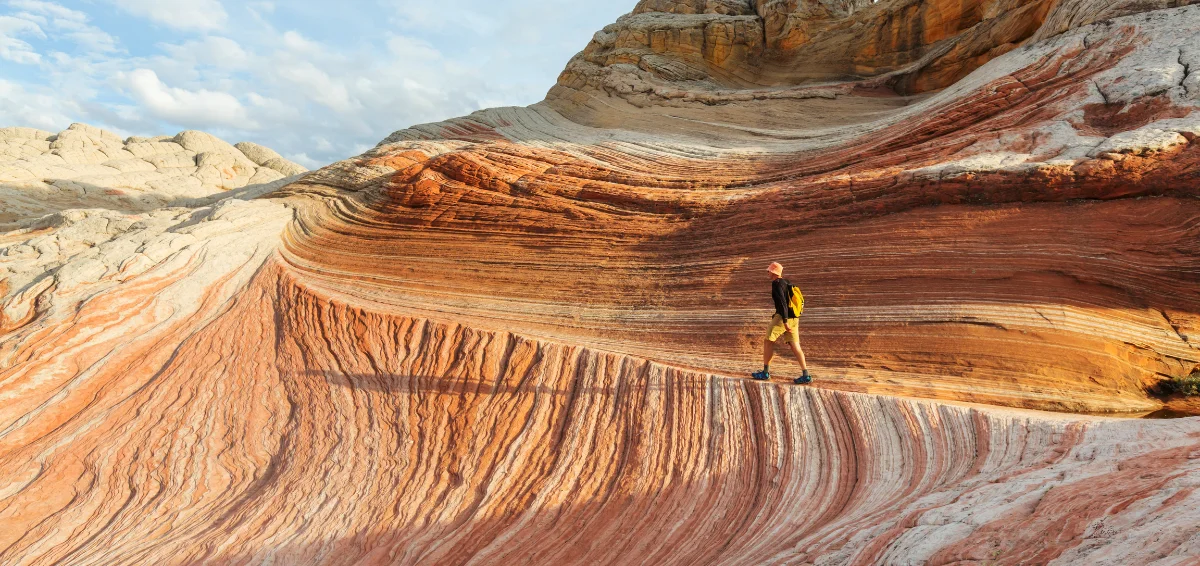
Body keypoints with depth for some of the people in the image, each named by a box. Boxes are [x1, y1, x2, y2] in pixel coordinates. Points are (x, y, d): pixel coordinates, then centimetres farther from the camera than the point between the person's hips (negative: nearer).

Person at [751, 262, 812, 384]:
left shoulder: (776, 283, -8)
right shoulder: (787, 283, 20)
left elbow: (782, 302, -19)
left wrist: (785, 321, -23)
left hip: (783, 317, -8)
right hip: (793, 318, 9)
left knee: (768, 342, 1)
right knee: (795, 346, 3)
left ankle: (765, 372, 2)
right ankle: (805, 375, -5)